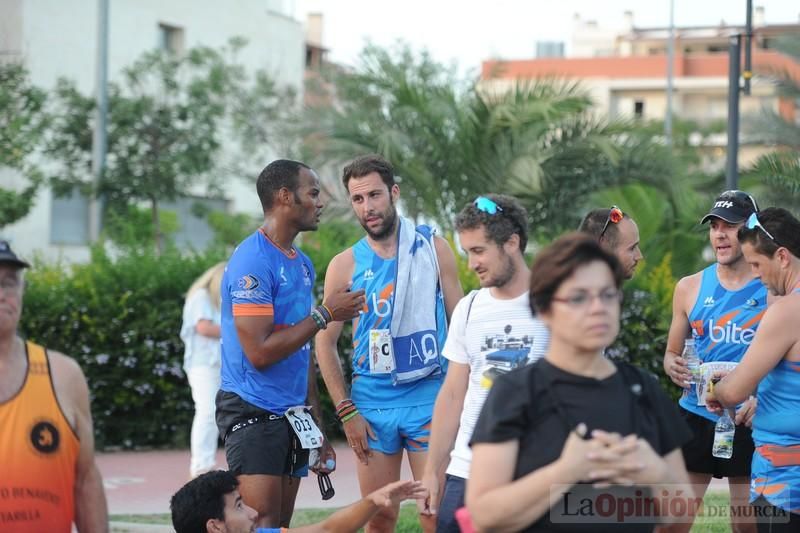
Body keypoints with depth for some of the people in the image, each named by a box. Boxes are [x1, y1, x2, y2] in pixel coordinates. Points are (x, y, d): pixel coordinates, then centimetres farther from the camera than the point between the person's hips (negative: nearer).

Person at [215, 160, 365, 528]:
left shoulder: (302, 264, 14)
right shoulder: (253, 261, -14)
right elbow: (260, 352, -21)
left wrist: (316, 429, 18)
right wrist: (324, 314, -14)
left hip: (291, 415, 9)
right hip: (254, 412, -9)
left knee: (282, 524, 9)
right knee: (263, 524, -14)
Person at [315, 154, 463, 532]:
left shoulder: (433, 249, 2)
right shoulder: (345, 266, 3)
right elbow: (326, 343, 6)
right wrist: (346, 412, -1)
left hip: (430, 398, -1)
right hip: (372, 403, 1)